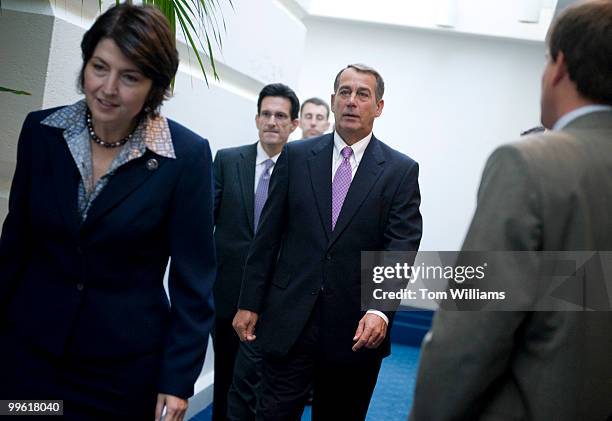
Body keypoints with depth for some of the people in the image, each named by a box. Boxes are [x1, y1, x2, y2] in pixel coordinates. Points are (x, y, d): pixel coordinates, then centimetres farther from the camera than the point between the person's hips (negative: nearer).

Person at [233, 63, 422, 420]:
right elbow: (268, 236, 5)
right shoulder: (296, 156, 4)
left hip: (358, 328, 0)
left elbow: (402, 248, -7)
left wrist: (381, 310, -21)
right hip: (289, 320, 0)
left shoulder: (401, 171, 0)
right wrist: (249, 303, 3)